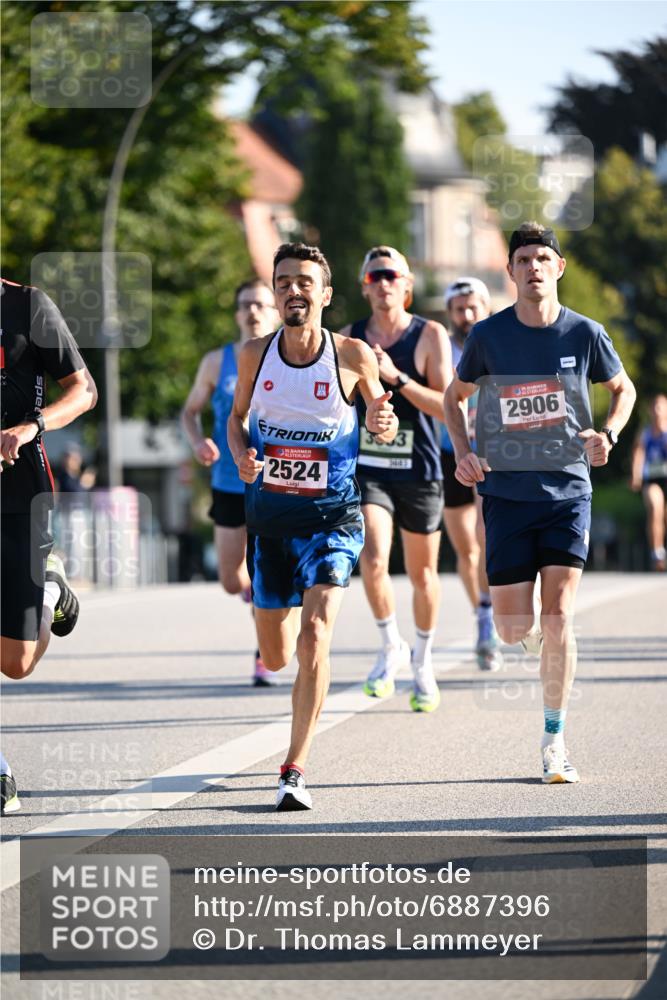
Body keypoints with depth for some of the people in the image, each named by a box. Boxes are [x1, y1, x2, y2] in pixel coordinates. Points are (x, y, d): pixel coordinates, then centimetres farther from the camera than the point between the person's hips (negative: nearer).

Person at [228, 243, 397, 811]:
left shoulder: (352, 356, -8)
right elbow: (237, 417, 14)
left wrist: (382, 424, -18)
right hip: (269, 516, 3)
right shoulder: (255, 356, -1)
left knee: (315, 635, -23)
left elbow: (381, 421, 6)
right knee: (276, 658, 12)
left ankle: (295, 772, -17)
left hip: (332, 515, -3)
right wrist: (241, 457, -7)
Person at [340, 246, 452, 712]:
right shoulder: (350, 338, 5)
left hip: (419, 471, -1)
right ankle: (391, 646, 2)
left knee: (423, 573, 9)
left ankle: (423, 662, 29)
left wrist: (396, 377, -21)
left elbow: (447, 407, -13)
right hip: (367, 468, 1)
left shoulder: (430, 336, -5)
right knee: (373, 558, -20)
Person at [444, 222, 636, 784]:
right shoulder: (489, 335, -3)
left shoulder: (584, 333, -3)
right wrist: (463, 452, -3)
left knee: (558, 618, -10)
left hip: (568, 490, -1)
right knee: (513, 627, -2)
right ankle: (537, 635, 37)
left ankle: (555, 742, 1)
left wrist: (609, 434, -6)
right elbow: (456, 396, 13)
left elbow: (624, 388, 14)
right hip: (506, 492, 1)